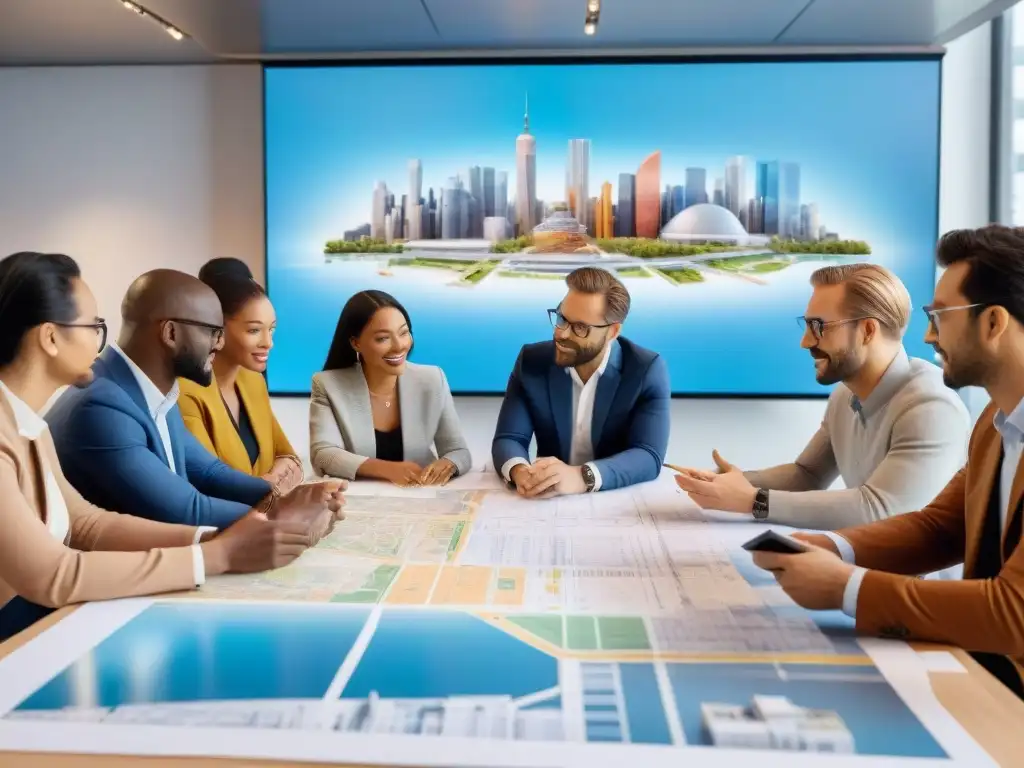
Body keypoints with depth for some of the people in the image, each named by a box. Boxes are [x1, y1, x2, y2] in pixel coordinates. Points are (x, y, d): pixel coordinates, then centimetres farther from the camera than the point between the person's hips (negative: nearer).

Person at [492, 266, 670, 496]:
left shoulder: (647, 370, -10)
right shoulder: (531, 361, -3)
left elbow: (649, 456, -18)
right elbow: (508, 438, -6)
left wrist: (582, 477, -34)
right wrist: (520, 472, -29)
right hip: (546, 503, 2)